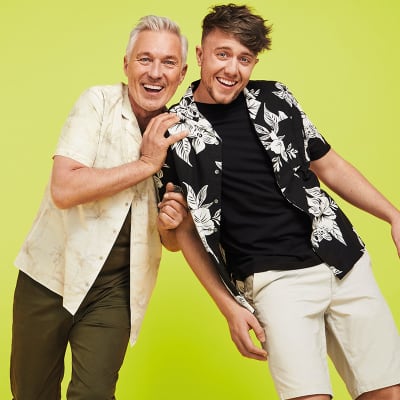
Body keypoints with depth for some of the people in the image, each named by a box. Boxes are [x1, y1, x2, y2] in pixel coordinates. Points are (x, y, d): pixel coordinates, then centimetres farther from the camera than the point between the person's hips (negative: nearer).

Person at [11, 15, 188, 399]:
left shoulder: (180, 135, 1)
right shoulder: (98, 102, -10)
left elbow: (172, 241, 9)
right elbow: (64, 189, -23)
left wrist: (170, 226, -14)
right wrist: (145, 164, -19)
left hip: (114, 291, 2)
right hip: (50, 275, -1)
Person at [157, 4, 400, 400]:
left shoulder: (275, 99, 7)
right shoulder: (176, 131, -1)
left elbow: (330, 166, 15)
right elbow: (186, 229, 4)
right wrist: (229, 306, 0)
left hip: (344, 263, 4)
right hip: (274, 280, -3)